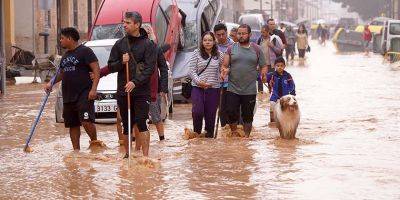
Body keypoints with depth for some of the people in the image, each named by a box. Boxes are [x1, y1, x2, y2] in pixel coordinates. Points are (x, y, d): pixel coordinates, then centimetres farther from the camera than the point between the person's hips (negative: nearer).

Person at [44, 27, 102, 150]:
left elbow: (96, 70, -11)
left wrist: (93, 89, -20)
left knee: (87, 121, -18)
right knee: (73, 125, 9)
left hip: (83, 95, -8)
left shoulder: (85, 51, -6)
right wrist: (51, 83, 17)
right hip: (68, 97, 8)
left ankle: (94, 141, 1)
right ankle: (76, 150, 16)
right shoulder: (66, 56, 20)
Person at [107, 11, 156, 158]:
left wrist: (135, 82, -20)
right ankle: (128, 154, 20)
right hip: (123, 91, 4)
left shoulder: (148, 44, -1)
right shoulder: (120, 44, 10)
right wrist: (121, 62, -10)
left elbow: (150, 68, -8)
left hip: (141, 91, -4)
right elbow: (111, 66, 11)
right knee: (126, 125, 9)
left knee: (141, 123, -11)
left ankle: (145, 156, -10)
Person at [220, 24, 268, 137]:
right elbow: (224, 65, 3)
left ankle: (246, 136, 20)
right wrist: (224, 71, -19)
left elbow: (264, 66, 10)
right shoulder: (231, 49, 5)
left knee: (248, 115, 7)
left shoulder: (256, 49, 6)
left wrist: (263, 73, -11)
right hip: (232, 89, 0)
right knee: (232, 113, -3)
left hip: (250, 90, 0)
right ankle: (234, 133, 17)